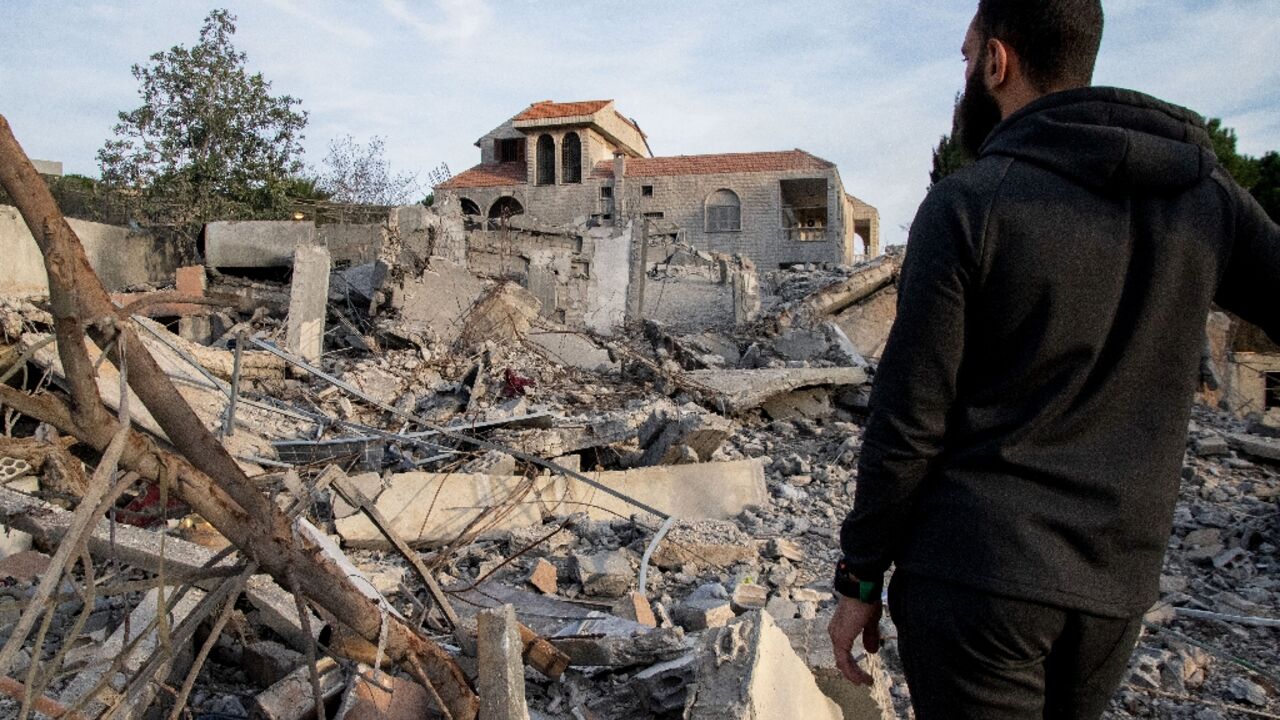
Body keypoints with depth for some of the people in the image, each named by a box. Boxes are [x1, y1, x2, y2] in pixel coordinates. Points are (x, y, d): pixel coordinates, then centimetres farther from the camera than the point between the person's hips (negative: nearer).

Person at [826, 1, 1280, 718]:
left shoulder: (966, 206, -12)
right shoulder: (1204, 193, 2)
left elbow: (908, 424, -13)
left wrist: (860, 579, -3)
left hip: (973, 577, -5)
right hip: (1117, 588, 6)